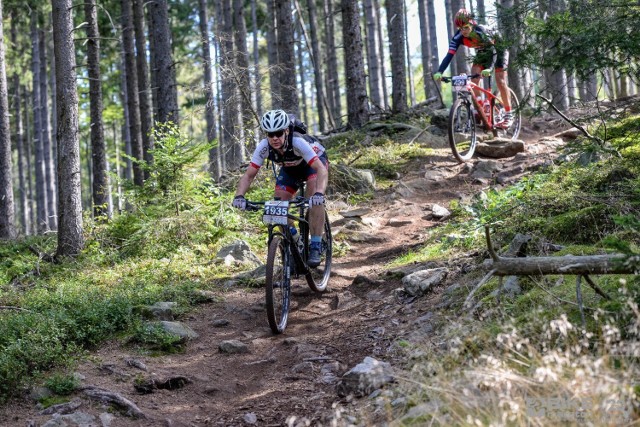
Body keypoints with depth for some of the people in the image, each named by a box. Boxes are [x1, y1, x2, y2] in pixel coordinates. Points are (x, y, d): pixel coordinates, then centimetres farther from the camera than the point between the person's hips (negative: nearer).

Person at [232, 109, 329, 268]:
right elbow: (249, 175, -25)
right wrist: (239, 195, -44)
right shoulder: (263, 147, -29)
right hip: (291, 167, 5)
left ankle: (315, 247, -22)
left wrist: (319, 193, -64)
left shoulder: (298, 143, -41)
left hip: (315, 161, -4)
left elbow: (321, 169, -47)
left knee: (315, 199, -29)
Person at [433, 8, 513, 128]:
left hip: (498, 49, -5)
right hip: (482, 52, 5)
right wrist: (439, 72, -48)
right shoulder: (458, 37, -26)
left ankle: (509, 115, -7)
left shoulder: (481, 31, -38)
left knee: (500, 81, -13)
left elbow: (493, 51, -45)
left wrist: (489, 69, -63)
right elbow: (449, 55, -32)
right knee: (473, 80, -14)